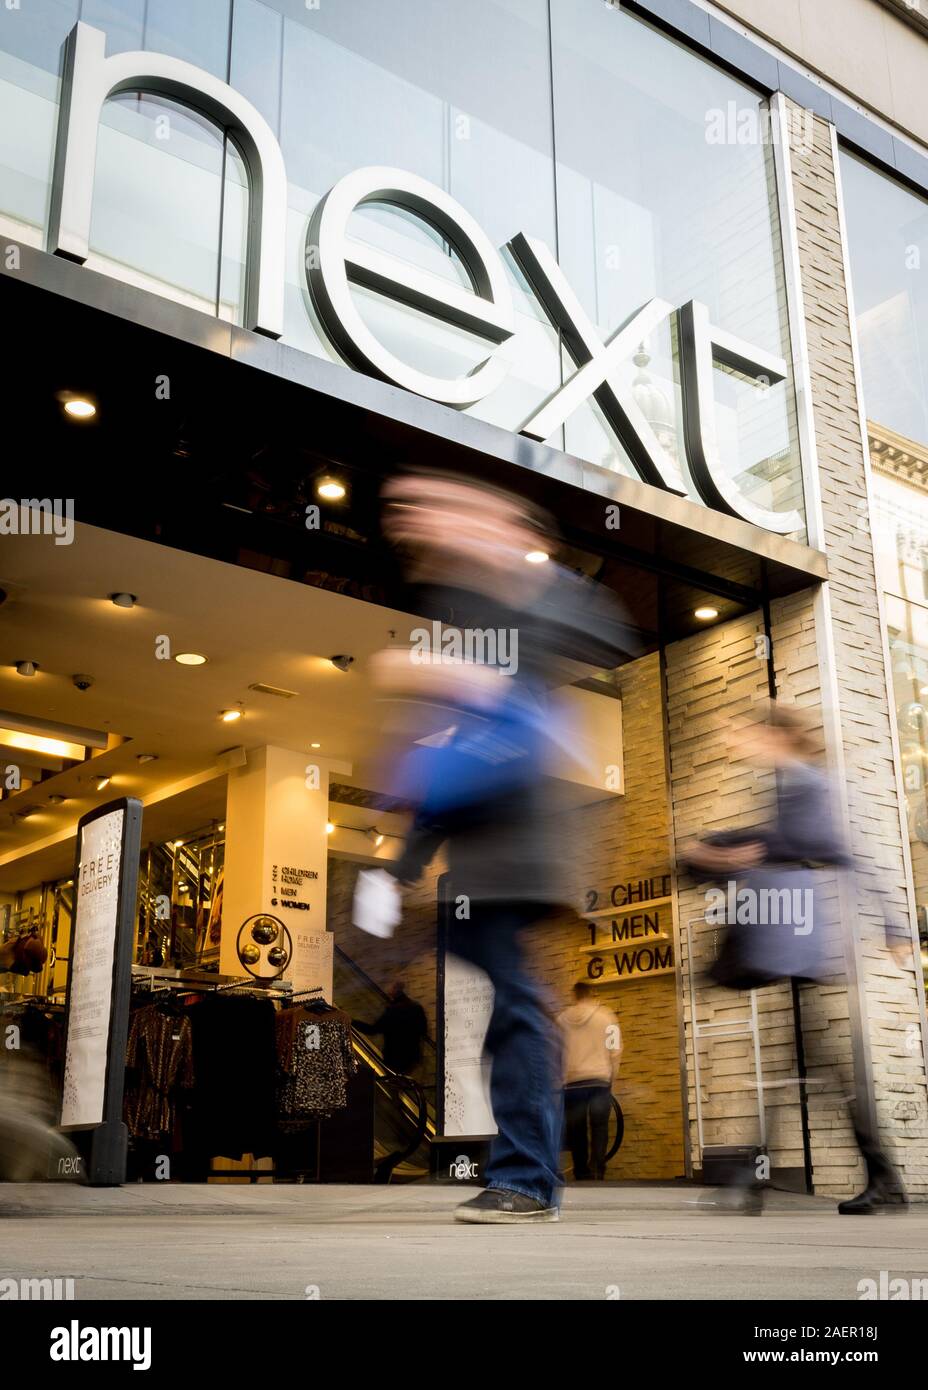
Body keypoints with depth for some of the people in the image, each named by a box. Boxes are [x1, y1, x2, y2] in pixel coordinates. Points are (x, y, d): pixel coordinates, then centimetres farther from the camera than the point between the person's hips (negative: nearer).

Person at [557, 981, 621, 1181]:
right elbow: (614, 1051, -1)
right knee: (599, 1128, 4)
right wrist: (611, 1079, 8)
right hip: (599, 1081, -1)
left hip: (572, 1082, 1)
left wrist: (560, 1079, 14)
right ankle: (597, 1171, -10)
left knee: (576, 1131, 7)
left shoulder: (562, 1019, 7)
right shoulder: (606, 1016, 3)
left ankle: (582, 1175, 5)